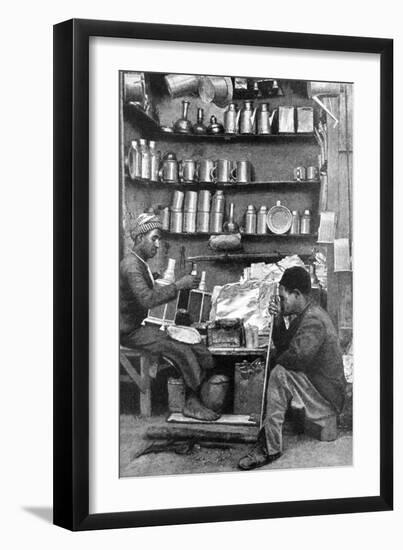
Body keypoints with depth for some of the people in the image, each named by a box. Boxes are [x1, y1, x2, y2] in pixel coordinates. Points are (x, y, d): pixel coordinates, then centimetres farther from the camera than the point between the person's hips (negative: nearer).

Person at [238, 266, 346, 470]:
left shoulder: (313, 320, -22)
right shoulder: (305, 315, 12)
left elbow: (298, 357, -32)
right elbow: (282, 347, 14)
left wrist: (279, 360, -9)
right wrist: (278, 319, 0)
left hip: (327, 395, -11)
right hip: (316, 384, 11)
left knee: (280, 375, -25)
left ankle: (270, 448, -23)